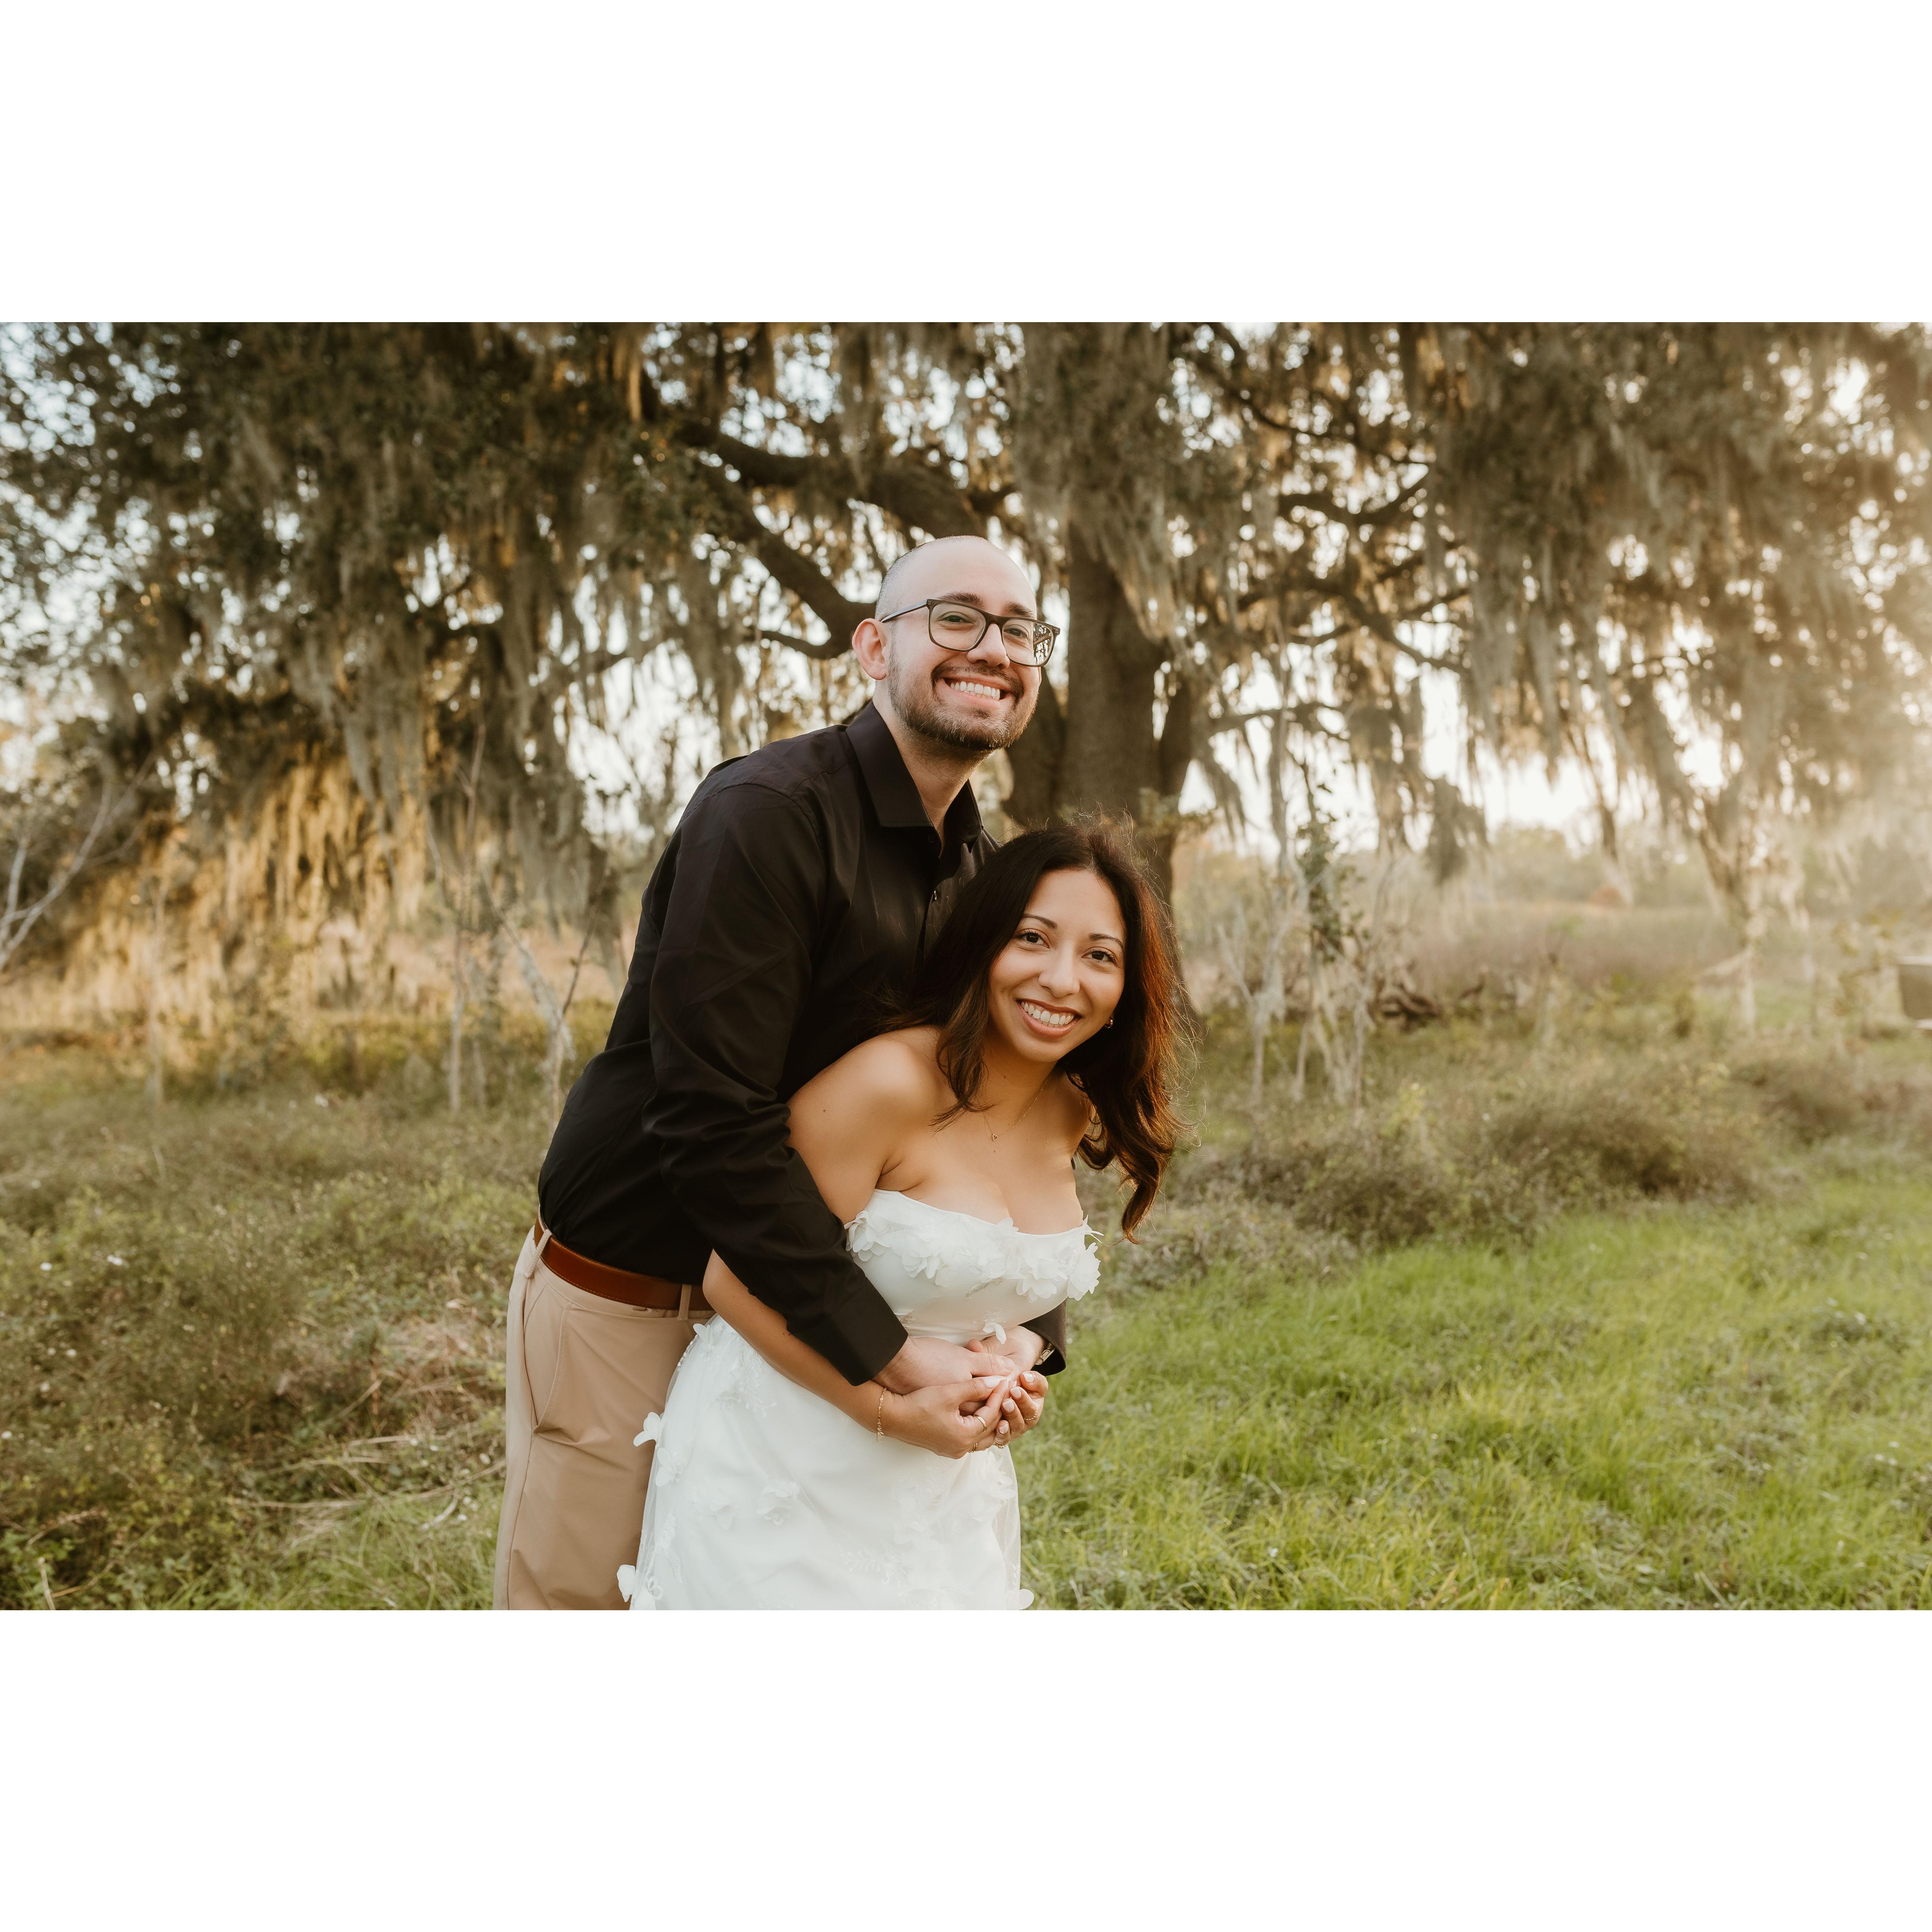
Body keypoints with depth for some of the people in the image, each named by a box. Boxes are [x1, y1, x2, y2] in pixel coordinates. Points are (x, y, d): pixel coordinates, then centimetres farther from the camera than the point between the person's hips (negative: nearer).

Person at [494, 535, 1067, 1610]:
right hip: (621, 1302, -7)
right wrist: (889, 1355, -28)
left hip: (786, 1307, 7)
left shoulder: (982, 875, 3)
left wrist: (1034, 1335, -10)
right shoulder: (767, 814, -22)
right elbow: (715, 1117, -29)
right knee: (574, 1600, 6)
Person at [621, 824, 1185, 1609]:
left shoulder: (1076, 1115, -2)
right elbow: (738, 1282, -22)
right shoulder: (889, 1081, -25)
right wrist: (891, 1413, -21)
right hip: (790, 1464, -6)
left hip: (941, 1478, 7)